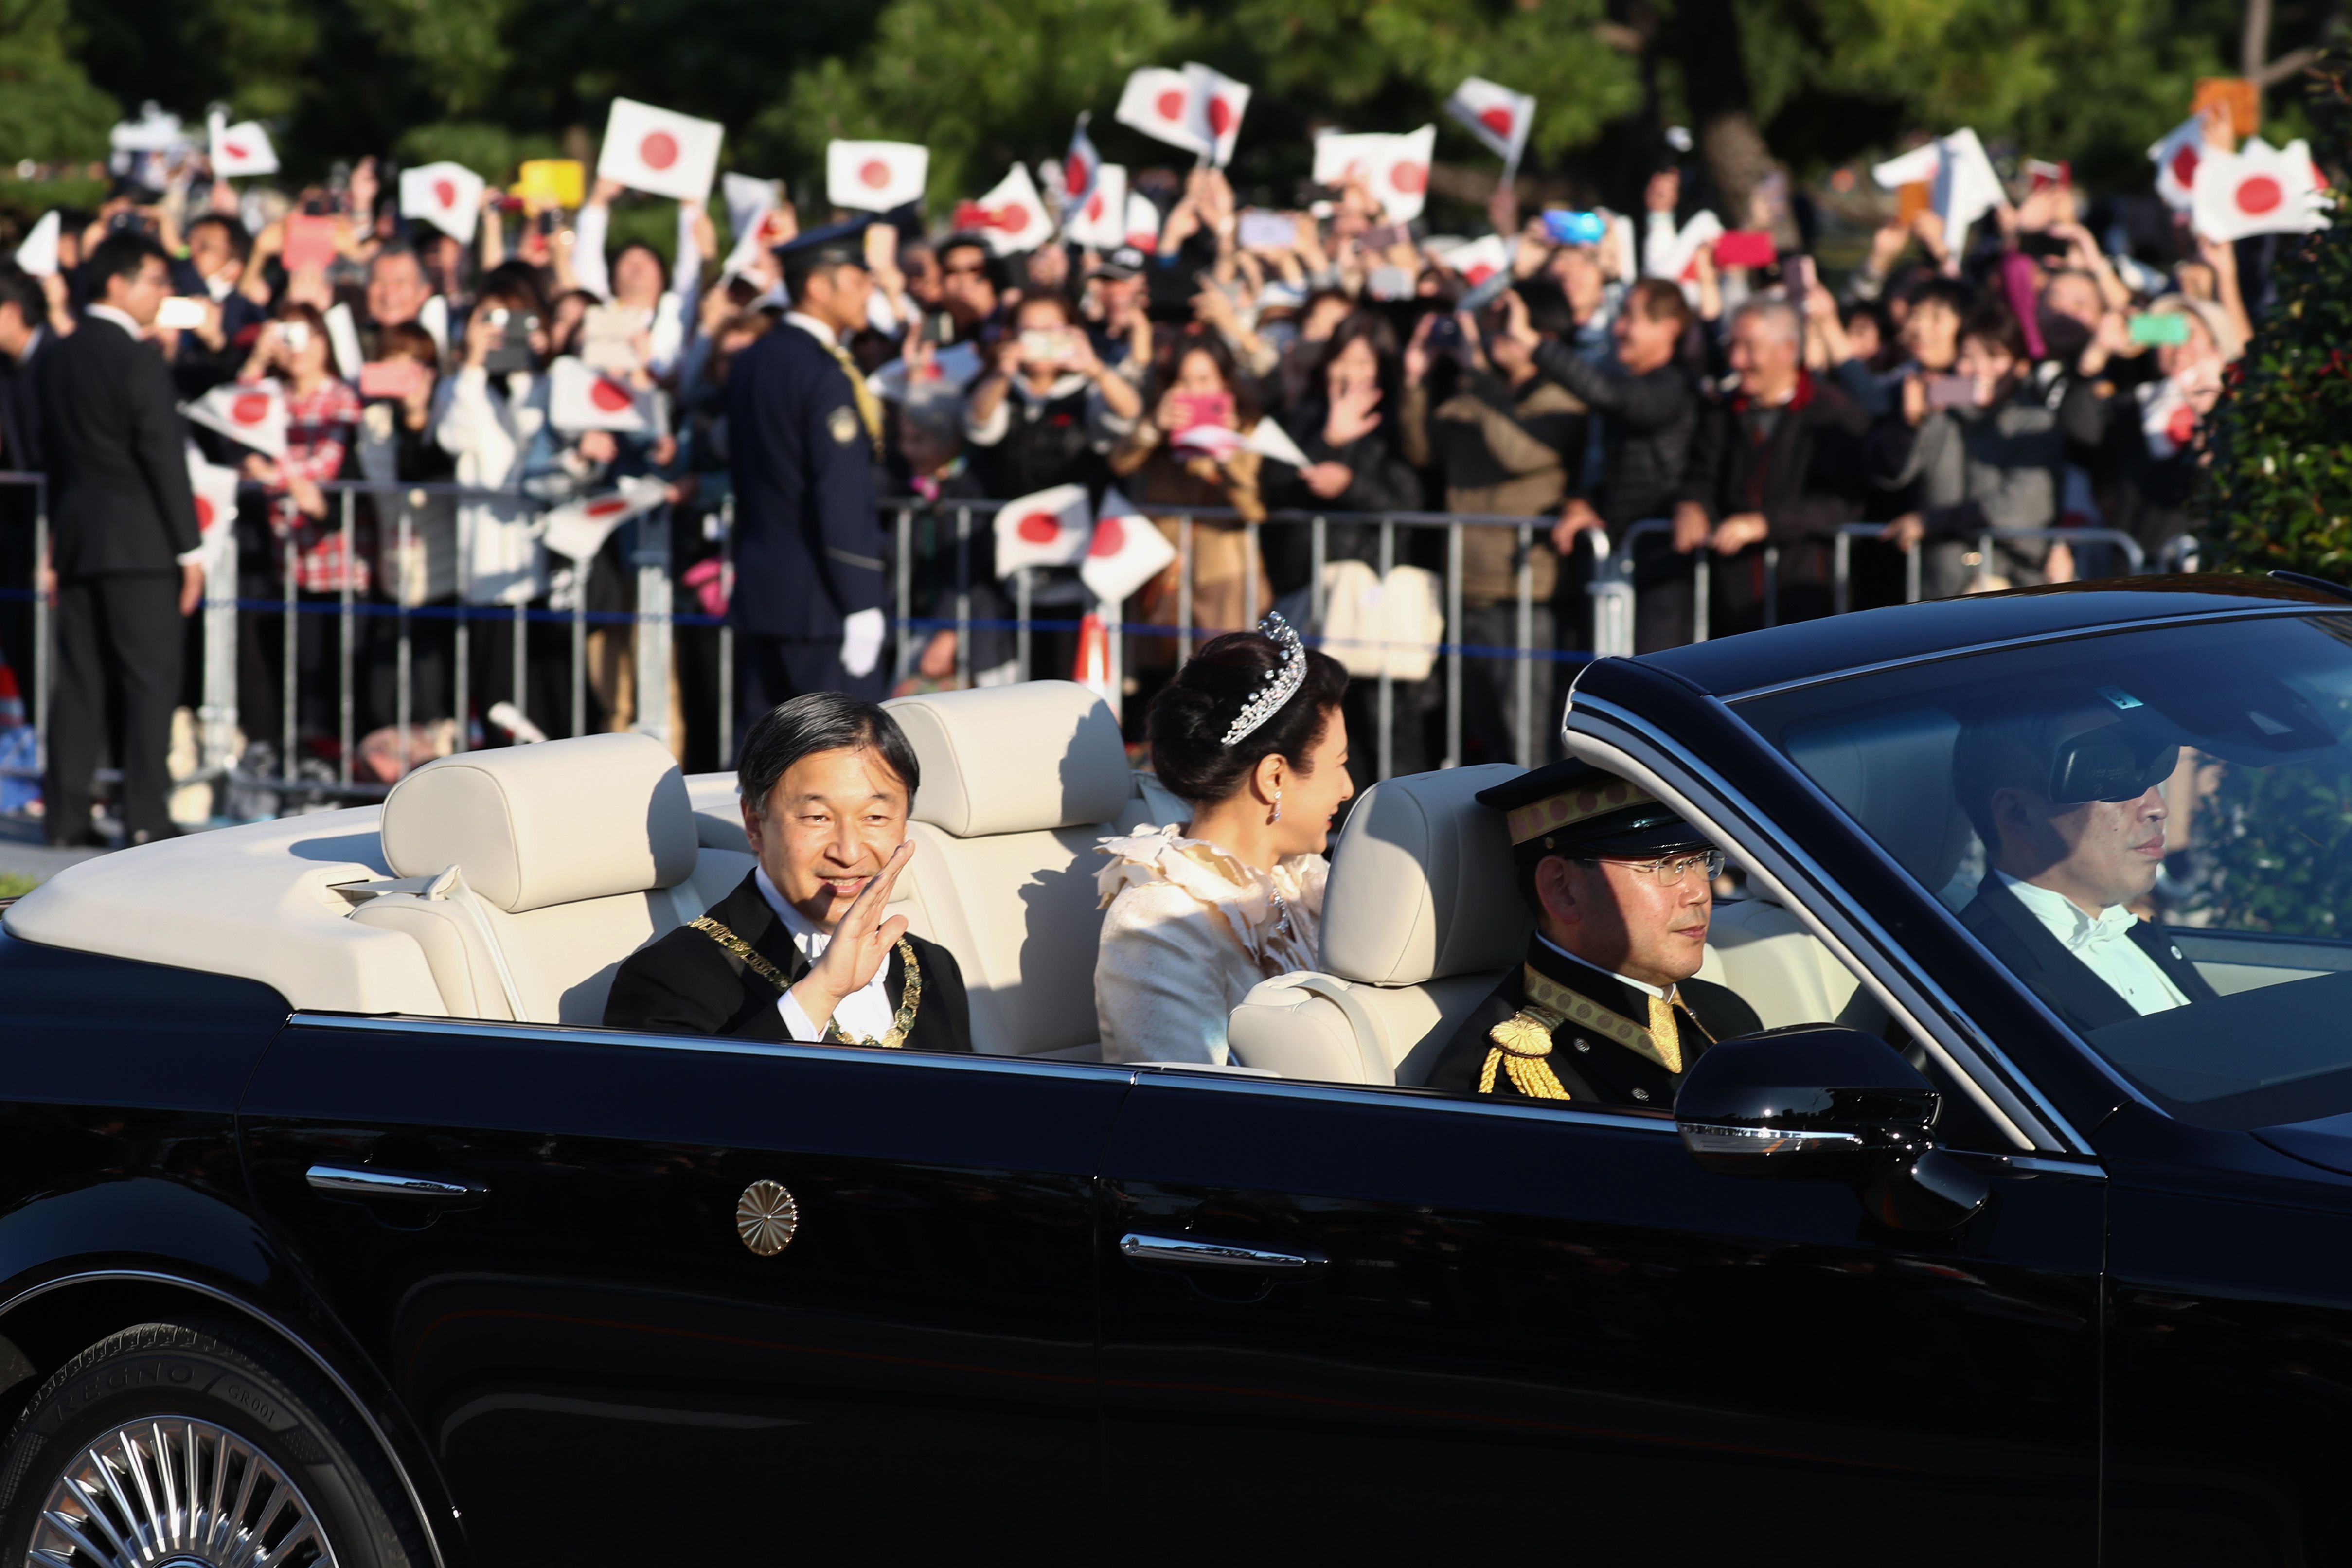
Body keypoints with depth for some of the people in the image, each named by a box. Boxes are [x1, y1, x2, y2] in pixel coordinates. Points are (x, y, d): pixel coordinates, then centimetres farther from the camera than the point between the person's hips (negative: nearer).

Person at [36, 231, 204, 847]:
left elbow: (55, 450, 15)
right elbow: (165, 460, -13)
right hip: (138, 541, -7)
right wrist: (189, 549, -10)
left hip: (77, 536, 7)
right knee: (150, 680, -4)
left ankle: (66, 813, 9)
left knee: (79, 680, 9)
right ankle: (145, 815, -8)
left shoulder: (58, 357, 10)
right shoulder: (139, 362, -13)